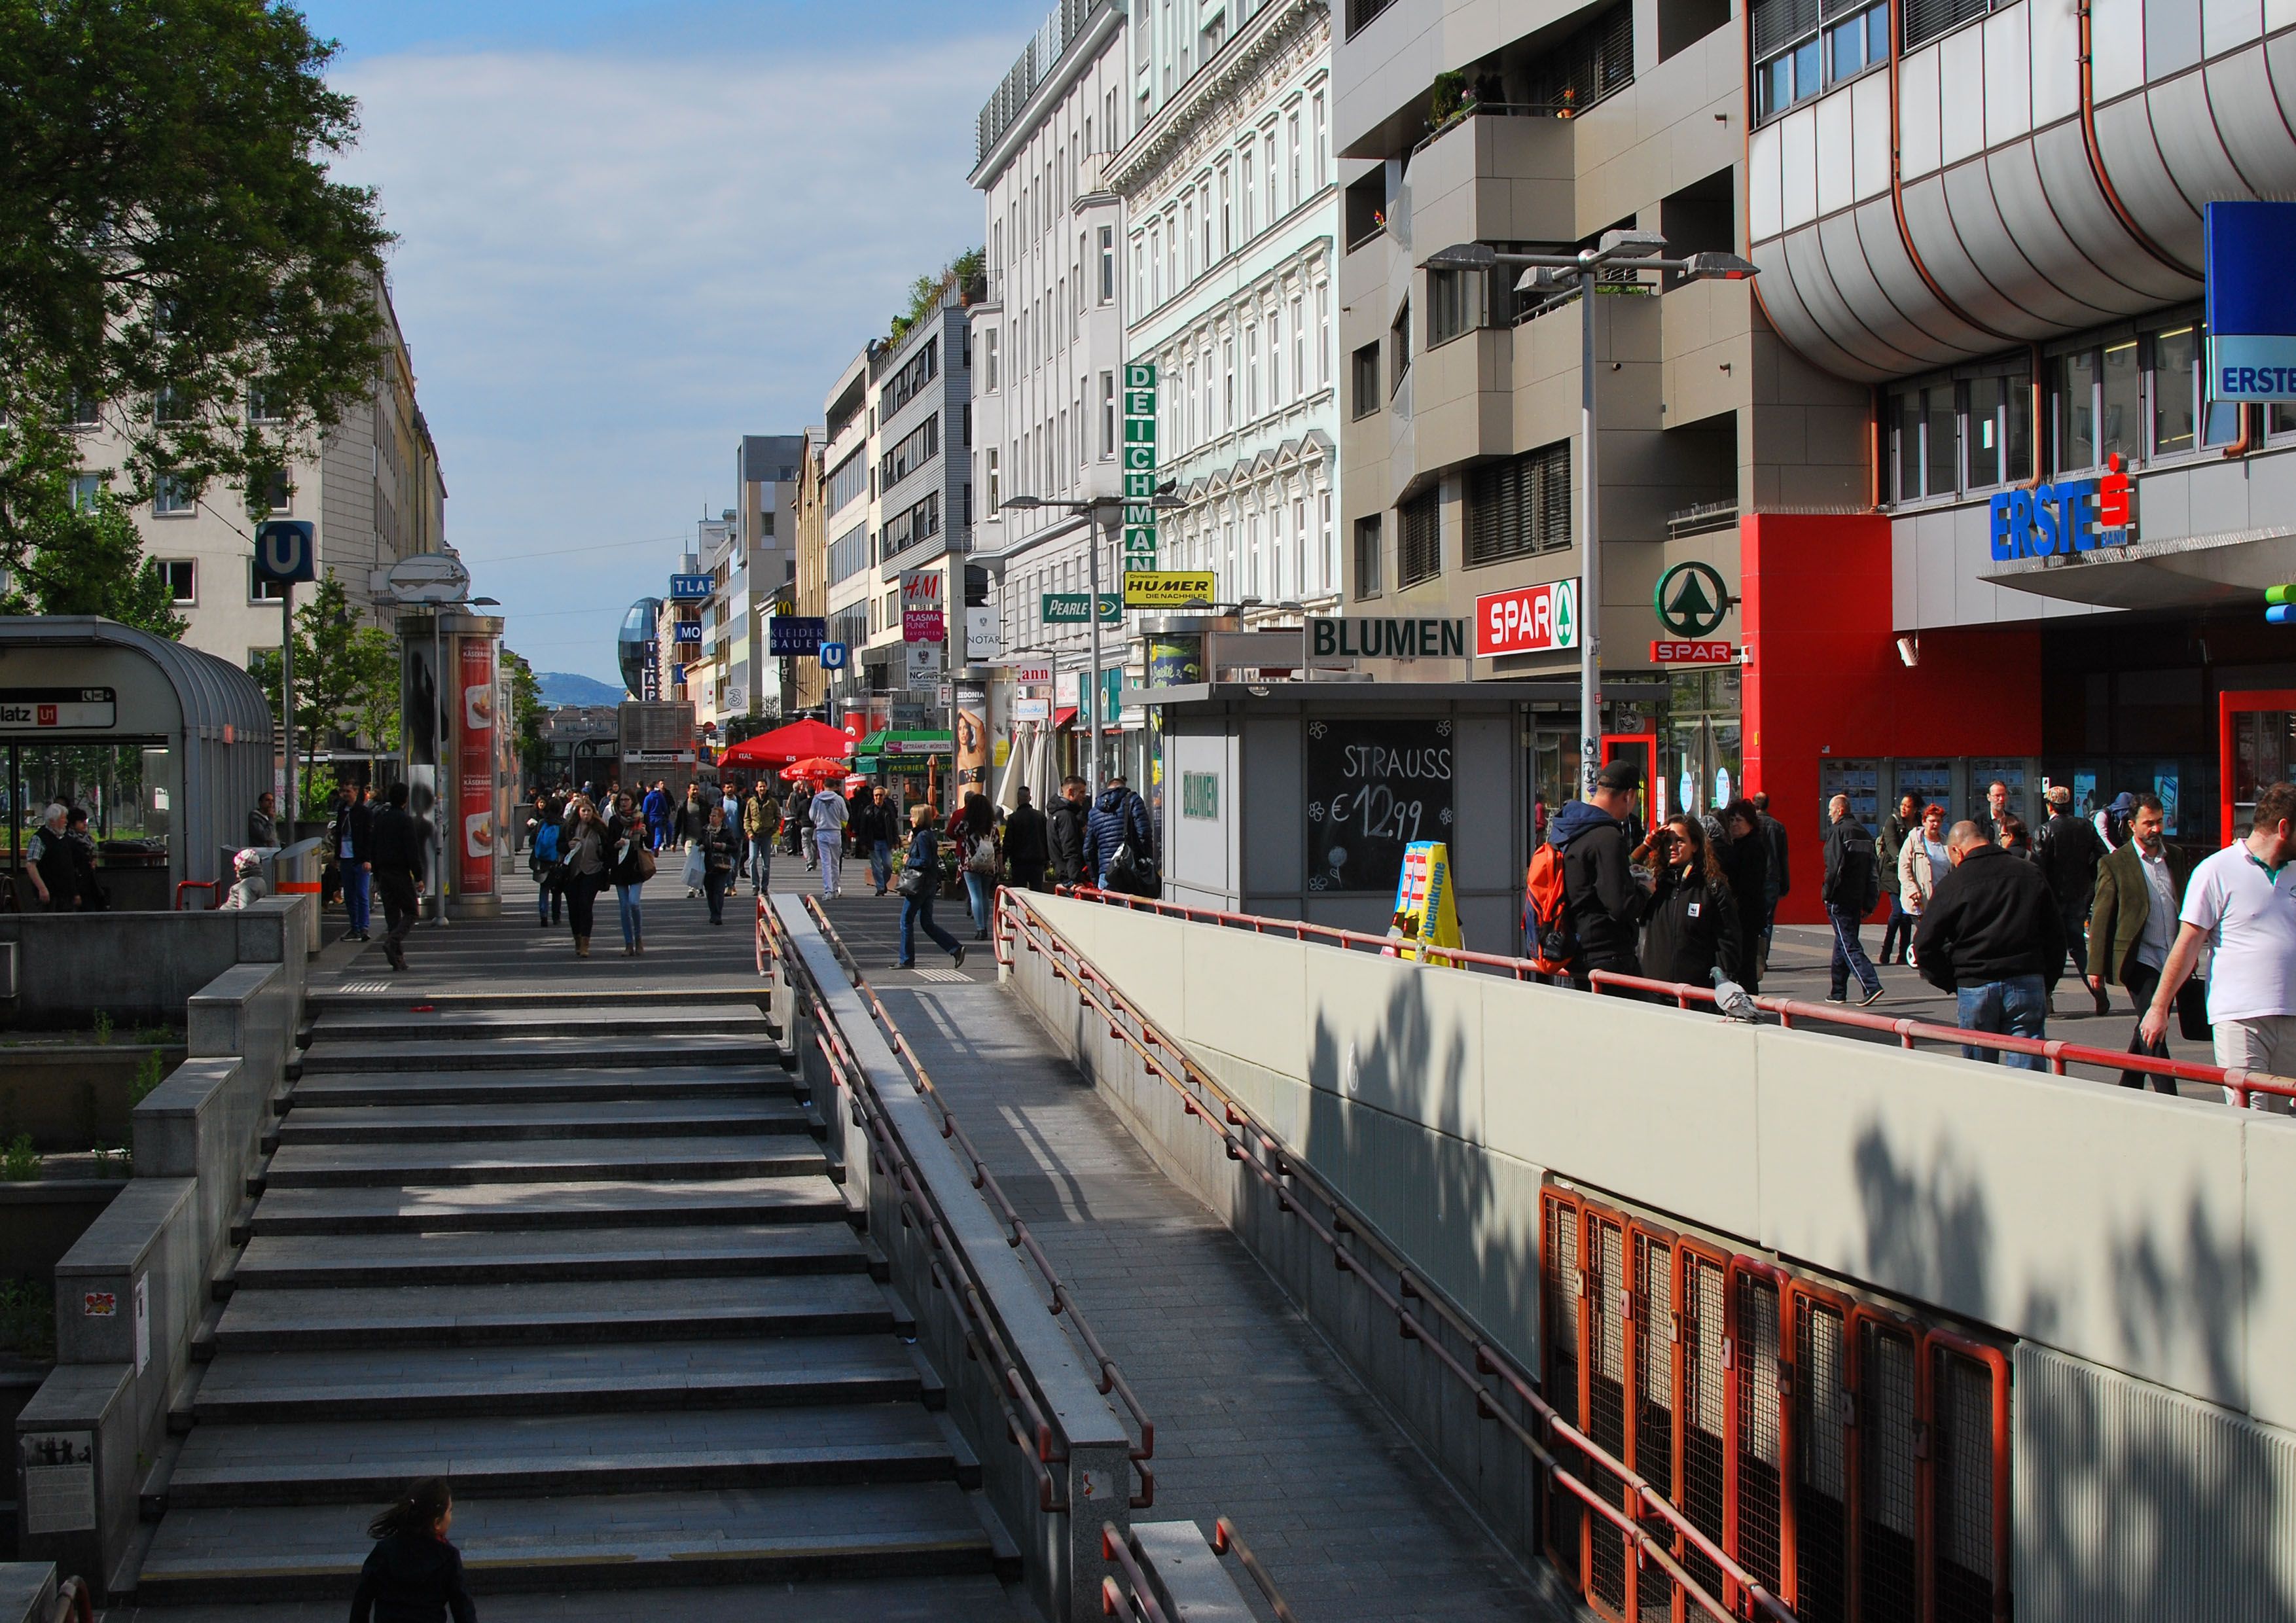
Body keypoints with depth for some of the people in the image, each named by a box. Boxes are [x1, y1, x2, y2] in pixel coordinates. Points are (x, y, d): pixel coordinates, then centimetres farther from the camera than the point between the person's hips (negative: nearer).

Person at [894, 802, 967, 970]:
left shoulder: (922, 836, -16)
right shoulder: (930, 835, 13)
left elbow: (924, 862, -21)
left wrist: (908, 862, -7)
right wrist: (911, 841, 8)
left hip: (919, 885, -10)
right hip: (930, 884, 10)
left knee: (906, 920, 1)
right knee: (927, 923, 12)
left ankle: (906, 960, 5)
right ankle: (956, 948, 5)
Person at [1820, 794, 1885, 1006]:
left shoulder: (1838, 832, -11)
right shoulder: (1863, 832, 13)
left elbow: (1834, 867, -18)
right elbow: (1874, 871, 14)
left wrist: (1827, 894, -9)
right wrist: (1869, 903, 16)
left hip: (1840, 899, -8)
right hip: (1857, 898, 8)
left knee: (1848, 944, -9)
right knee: (1843, 943, 17)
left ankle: (1871, 985, -21)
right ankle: (1838, 991, 23)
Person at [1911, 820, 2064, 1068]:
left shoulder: (1951, 884, -1)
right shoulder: (2031, 874, 8)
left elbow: (1925, 945, -2)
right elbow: (2056, 937, 12)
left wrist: (1952, 984, 10)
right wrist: (2046, 986, 17)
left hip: (1975, 988, -1)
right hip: (2028, 983, 1)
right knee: (2027, 1068, -1)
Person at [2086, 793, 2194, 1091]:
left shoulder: (2178, 858, 11)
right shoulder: (2115, 864, -3)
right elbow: (2101, 918, -3)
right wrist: (2096, 967, -6)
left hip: (2173, 961, 5)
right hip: (2139, 959, -5)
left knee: (2148, 1030, 12)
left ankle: (2127, 1090, 26)